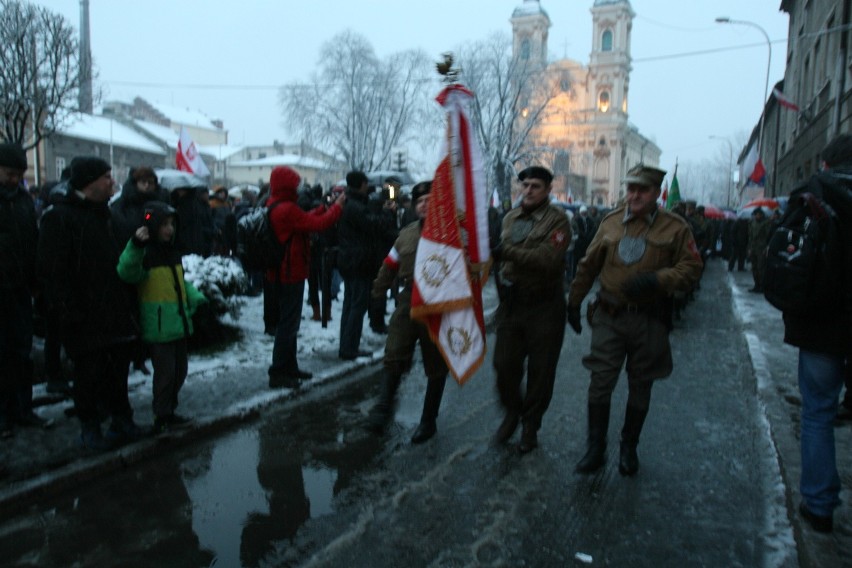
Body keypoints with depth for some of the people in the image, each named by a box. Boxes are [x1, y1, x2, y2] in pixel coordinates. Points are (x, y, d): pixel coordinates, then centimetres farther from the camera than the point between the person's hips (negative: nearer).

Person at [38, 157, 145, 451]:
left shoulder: (106, 215, 14)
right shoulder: (59, 217, -10)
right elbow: (53, 271, -15)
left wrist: (128, 302, 14)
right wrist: (70, 310, -18)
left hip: (117, 313, 7)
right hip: (86, 318, -7)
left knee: (118, 369, 13)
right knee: (90, 373, 4)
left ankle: (122, 420, 25)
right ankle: (90, 427, 19)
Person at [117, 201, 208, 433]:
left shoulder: (172, 253, 15)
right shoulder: (145, 254, -13)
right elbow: (127, 273, -31)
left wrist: (196, 298, 7)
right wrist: (135, 246, -44)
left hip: (179, 324, 9)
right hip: (158, 327, -9)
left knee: (180, 369, 17)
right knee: (165, 371, -3)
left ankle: (169, 411, 31)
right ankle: (162, 417, 12)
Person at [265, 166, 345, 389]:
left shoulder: (273, 207, 9)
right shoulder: (287, 209, -22)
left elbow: (305, 219, 14)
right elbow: (317, 224, -21)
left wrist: (325, 207, 12)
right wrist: (338, 206, -8)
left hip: (282, 273, 10)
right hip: (291, 274, -10)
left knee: (289, 322, 18)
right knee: (288, 323, -3)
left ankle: (289, 367, 28)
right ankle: (278, 373, 4)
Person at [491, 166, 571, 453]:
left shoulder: (557, 219, -8)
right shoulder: (510, 217, 10)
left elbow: (549, 259, -23)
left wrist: (507, 251, -27)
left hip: (544, 306, -4)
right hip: (511, 302, 4)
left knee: (540, 370, 7)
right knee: (504, 364, 4)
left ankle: (530, 426, 25)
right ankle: (511, 413, 29)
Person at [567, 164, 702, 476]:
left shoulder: (675, 227, -2)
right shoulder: (611, 222, 5)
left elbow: (691, 269, -3)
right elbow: (588, 266, 12)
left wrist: (655, 280, -21)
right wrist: (574, 303, 15)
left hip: (650, 321, -1)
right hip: (609, 317, 1)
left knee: (640, 388, 12)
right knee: (600, 383, -1)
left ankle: (629, 448, 31)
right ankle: (595, 448, 14)